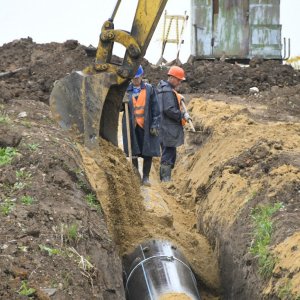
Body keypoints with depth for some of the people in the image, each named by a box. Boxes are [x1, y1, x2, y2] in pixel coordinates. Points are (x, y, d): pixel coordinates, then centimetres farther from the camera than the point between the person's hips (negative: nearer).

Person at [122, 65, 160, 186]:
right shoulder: (126, 90, 6)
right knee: (133, 153, 4)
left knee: (148, 153, 0)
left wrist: (155, 125, -4)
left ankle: (146, 177, 10)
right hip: (131, 126, 1)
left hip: (146, 126, -1)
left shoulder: (149, 89, 2)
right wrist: (123, 102, -12)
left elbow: (155, 108, 2)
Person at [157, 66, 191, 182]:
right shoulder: (168, 91, -16)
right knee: (168, 154, -8)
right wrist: (182, 115, -16)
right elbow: (169, 110, -24)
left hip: (166, 128, 11)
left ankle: (164, 178, 21)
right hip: (169, 129, -11)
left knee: (168, 154, 16)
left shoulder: (163, 88, 17)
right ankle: (166, 179, -7)